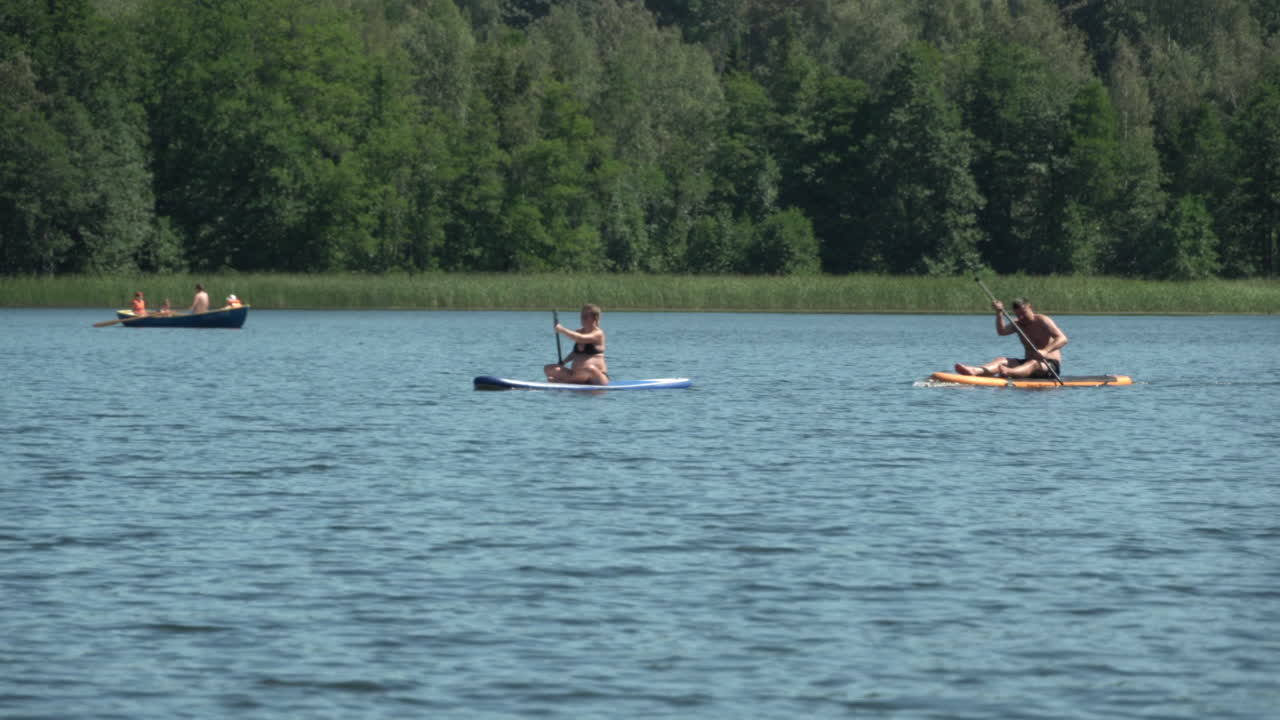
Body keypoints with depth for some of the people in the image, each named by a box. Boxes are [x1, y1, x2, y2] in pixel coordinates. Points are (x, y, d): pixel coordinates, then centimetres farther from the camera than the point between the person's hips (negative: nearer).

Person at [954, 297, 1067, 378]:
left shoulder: (1042, 321, -6)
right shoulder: (1018, 324, 13)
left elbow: (1062, 339, -18)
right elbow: (1002, 331, -6)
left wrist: (1046, 351, -34)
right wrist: (999, 313, -21)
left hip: (1051, 365, -6)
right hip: (1028, 362, 6)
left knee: (1034, 364, -39)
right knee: (1002, 360, -14)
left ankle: (1007, 372, -72)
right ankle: (975, 371, -43)